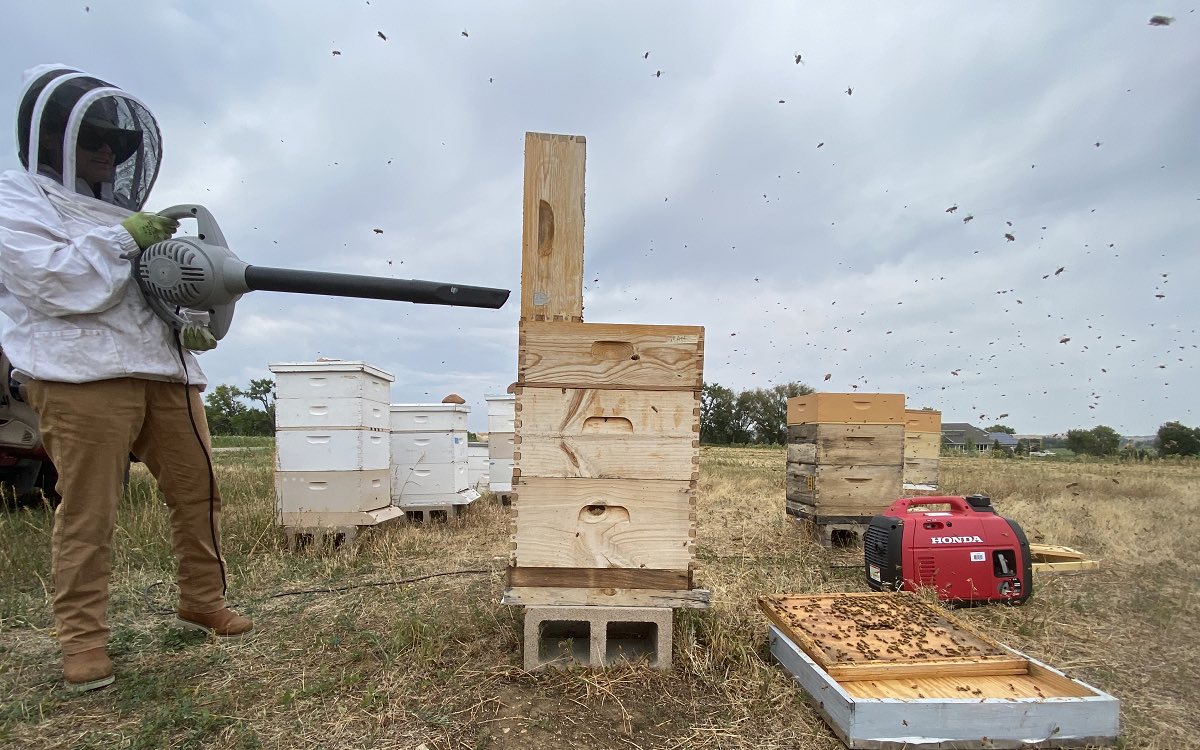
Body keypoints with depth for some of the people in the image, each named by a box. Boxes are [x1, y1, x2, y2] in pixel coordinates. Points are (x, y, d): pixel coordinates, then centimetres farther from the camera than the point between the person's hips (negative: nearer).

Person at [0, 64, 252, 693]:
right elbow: (55, 281, -11)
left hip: (167, 371, 6)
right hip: (82, 377, -6)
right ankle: (83, 639, 10)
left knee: (198, 492, 5)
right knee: (88, 511, -2)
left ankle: (201, 601, 19)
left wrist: (198, 321, 5)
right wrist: (122, 239, -10)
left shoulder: (121, 209, 25)